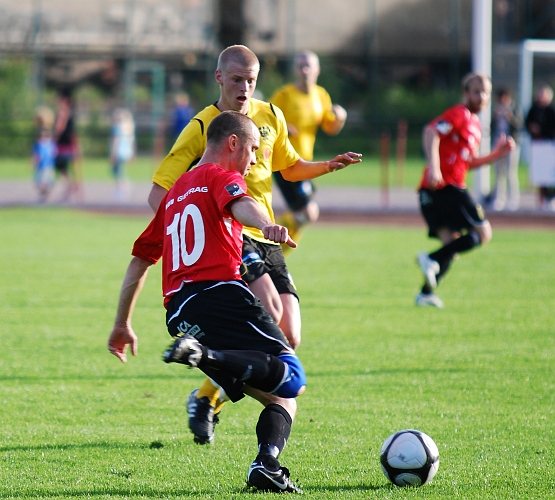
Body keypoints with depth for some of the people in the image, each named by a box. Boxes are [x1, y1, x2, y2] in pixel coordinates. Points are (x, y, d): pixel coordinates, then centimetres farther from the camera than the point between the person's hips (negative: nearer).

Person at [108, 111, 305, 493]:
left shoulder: (176, 194, 32)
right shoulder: (222, 176, 9)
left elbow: (140, 260, 35)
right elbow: (238, 203, -16)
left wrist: (122, 325, 42)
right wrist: (268, 226, -38)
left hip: (179, 314, 7)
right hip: (221, 294, -7)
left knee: (281, 398, 9)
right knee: (291, 378, -17)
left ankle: (266, 466, -18)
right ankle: (207, 356, -36)